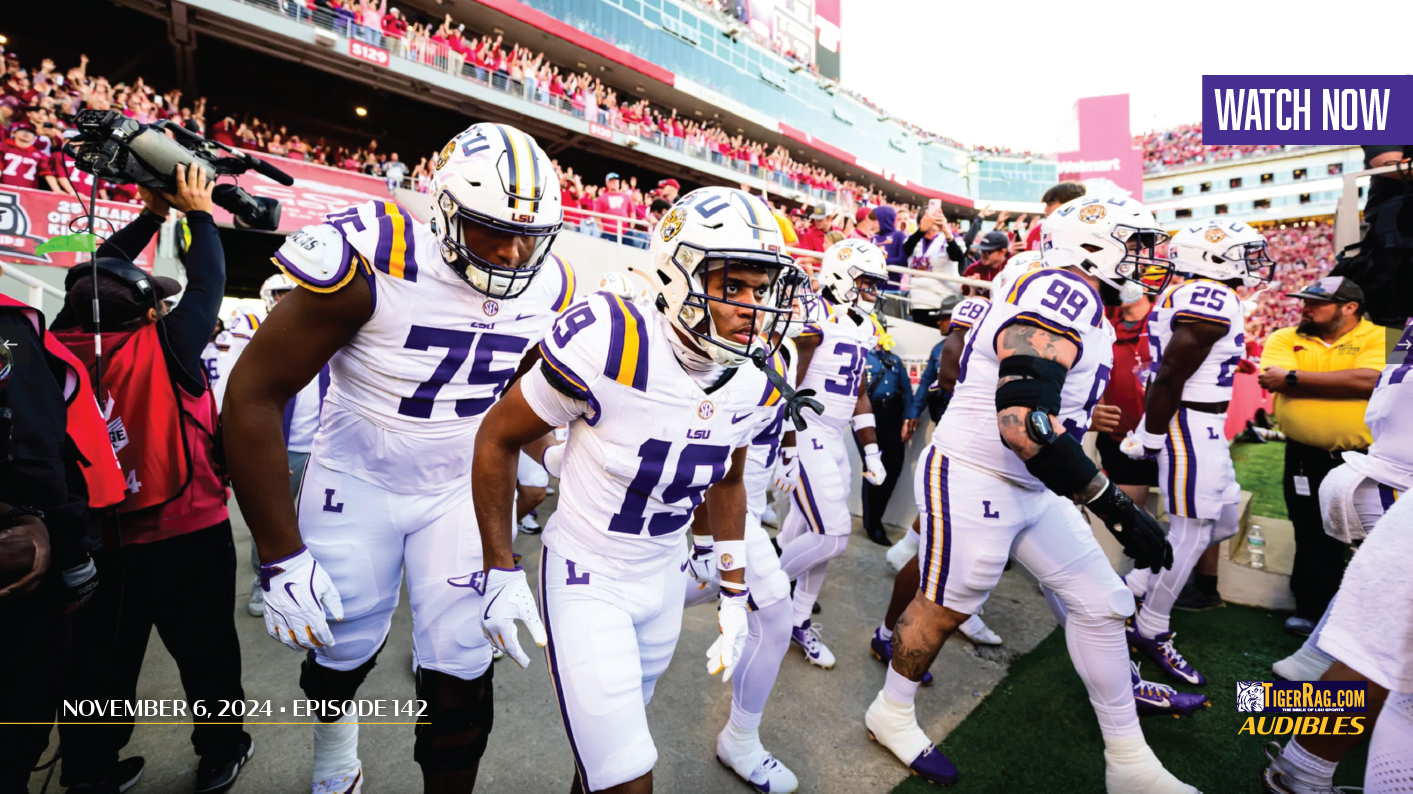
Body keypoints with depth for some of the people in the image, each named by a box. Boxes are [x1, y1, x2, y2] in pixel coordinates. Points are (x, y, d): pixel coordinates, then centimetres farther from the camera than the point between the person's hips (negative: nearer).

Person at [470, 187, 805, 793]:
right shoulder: (610, 345, -27)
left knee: (615, 733, 25)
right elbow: (498, 438, -14)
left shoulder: (758, 385, -8)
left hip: (666, 577, 6)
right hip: (588, 579, -5)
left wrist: (735, 595, 9)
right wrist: (499, 570, -11)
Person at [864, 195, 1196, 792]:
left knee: (1101, 604, 12)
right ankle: (891, 714, 34)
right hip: (972, 481, -10)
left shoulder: (1084, 312, 11)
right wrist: (1117, 509, -29)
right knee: (944, 606, 7)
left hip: (1030, 490, 10)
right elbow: (1024, 425, -35)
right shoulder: (1063, 293, -23)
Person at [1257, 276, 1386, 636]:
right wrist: (1344, 383, -13)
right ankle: (1312, 610, 28)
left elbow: (1369, 380, -22)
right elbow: (1275, 381, -13)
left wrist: (1293, 378, -17)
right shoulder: (1284, 339, 4)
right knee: (1314, 540, 12)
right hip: (1307, 459, 2)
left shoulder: (1379, 338, -4)